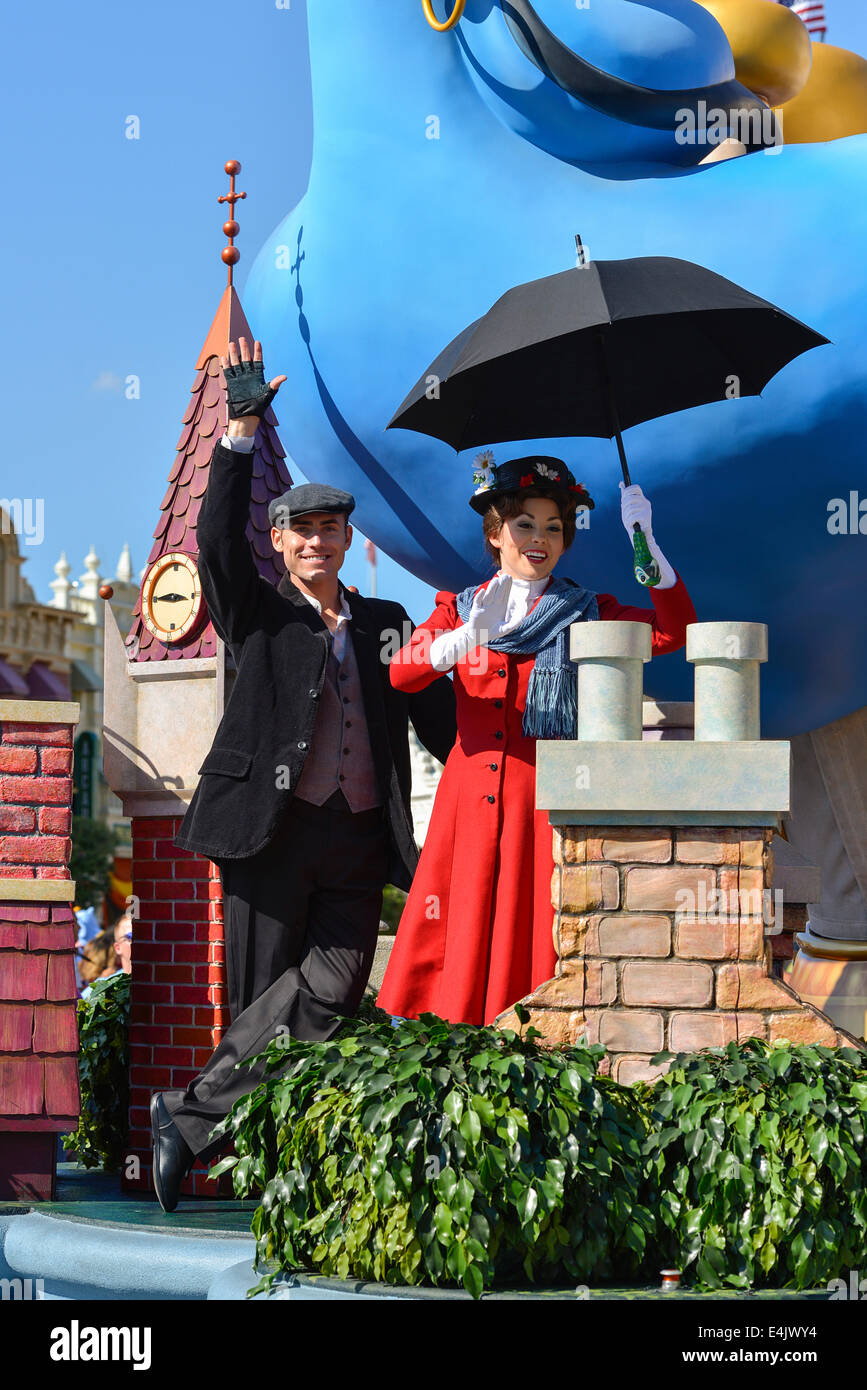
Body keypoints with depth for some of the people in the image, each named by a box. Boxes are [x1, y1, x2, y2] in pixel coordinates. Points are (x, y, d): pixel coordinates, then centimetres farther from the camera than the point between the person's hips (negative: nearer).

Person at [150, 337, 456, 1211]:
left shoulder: (386, 625, 19)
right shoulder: (260, 615, 8)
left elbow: (439, 721, 18)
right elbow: (218, 538, -8)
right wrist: (241, 431, -16)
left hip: (359, 844, 2)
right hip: (271, 834, -2)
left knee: (331, 988, -15)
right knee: (265, 999, -2)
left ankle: (191, 1116, -9)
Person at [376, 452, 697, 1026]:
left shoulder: (585, 612, 11)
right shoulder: (459, 609, 14)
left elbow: (673, 632, -4)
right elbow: (402, 672, -4)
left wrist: (644, 541, -16)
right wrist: (470, 636, -23)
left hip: (548, 803, -1)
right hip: (472, 801, 1)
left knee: (536, 942, -6)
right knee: (465, 937, -2)